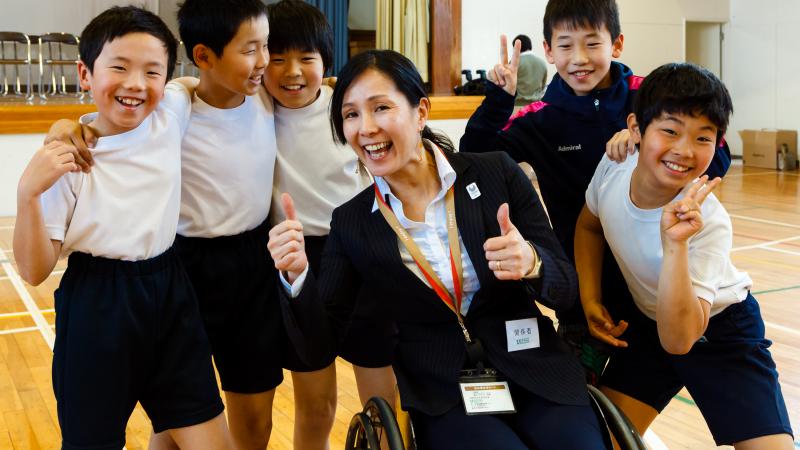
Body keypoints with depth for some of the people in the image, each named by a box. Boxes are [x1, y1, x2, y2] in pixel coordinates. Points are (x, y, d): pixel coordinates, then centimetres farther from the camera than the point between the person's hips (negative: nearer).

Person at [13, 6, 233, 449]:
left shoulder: (172, 112, 0)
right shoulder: (65, 157, -12)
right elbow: (35, 271, -12)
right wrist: (28, 194, -24)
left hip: (170, 296, 4)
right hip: (96, 310, -3)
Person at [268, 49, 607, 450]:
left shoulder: (496, 173, -3)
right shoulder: (350, 223, -1)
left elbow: (566, 289, 0)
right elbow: (318, 345, -2)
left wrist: (531, 262, -23)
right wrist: (296, 276, -21)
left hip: (535, 374, 1)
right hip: (442, 398, -1)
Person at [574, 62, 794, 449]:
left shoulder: (709, 224, -33)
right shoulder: (613, 168, -20)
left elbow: (679, 339, -37)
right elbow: (589, 227, 4)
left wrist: (675, 244, -45)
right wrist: (590, 297, -6)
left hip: (720, 333, -3)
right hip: (648, 321, 4)